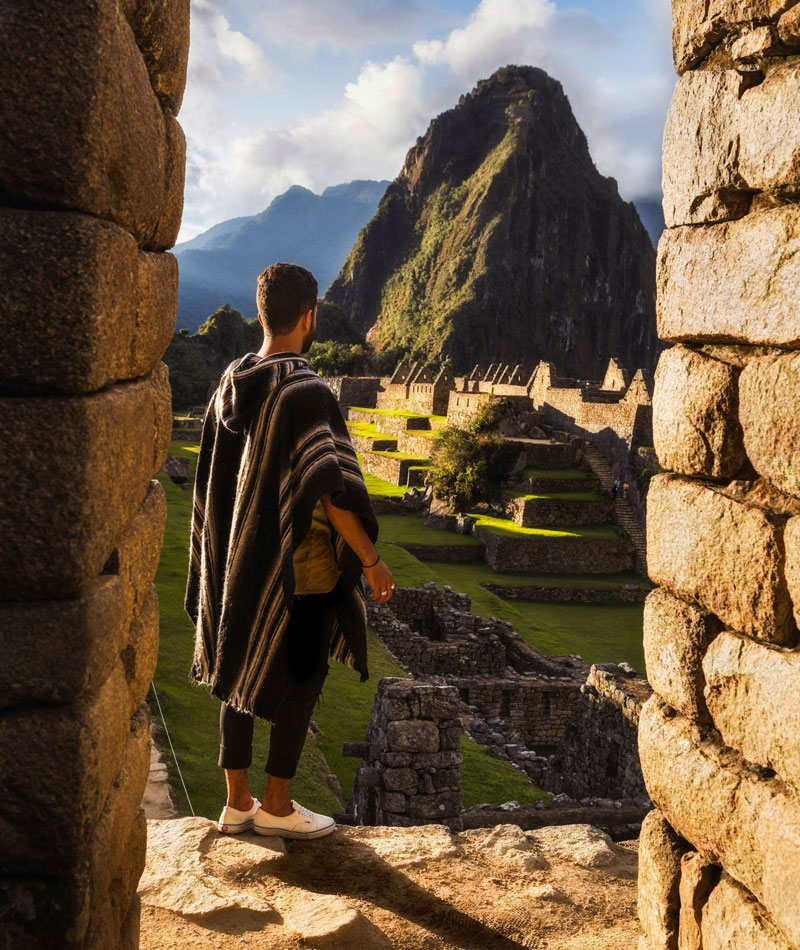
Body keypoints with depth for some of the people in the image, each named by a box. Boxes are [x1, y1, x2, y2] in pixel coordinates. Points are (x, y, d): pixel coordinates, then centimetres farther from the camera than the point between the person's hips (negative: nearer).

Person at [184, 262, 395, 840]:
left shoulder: (232, 384, 3)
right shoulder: (305, 390, -20)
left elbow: (216, 478, 10)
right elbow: (330, 487, -21)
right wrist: (371, 559, -12)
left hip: (239, 562, 7)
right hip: (302, 566, -7)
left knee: (239, 678, 14)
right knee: (301, 682, 7)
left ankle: (238, 803, 25)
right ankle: (276, 807, 18)